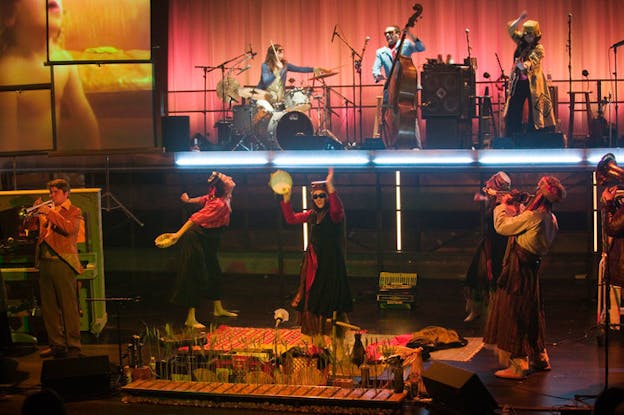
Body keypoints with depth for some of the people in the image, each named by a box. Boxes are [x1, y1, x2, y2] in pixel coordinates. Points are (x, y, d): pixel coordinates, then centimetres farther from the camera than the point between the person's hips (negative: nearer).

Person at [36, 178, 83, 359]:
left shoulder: (74, 211, 3)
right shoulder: (47, 210, 19)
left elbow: (70, 228, -16)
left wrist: (50, 213, -19)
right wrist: (35, 213, -2)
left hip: (62, 262, -6)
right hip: (45, 261, 6)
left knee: (69, 306, -5)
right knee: (49, 307, 9)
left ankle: (73, 346, -2)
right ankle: (56, 344, 18)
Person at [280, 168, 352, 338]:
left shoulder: (333, 214, -8)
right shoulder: (312, 215, 11)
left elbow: (337, 209, -32)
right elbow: (291, 218, 10)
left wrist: (330, 186, -43)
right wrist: (286, 197, -1)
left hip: (330, 261, -6)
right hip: (313, 261, 6)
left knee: (329, 297, -5)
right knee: (312, 297, 8)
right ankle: (314, 333, 16)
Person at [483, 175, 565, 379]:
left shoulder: (533, 216, -22)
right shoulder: (550, 219, 7)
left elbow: (502, 227, -16)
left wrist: (503, 205, -1)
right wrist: (516, 209, 17)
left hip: (518, 271, -9)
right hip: (531, 269, 9)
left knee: (513, 315, -3)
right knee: (530, 315, 20)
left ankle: (517, 366, -1)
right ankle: (539, 358, 30)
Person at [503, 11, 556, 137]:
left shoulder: (538, 49, -7)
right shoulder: (521, 44, 7)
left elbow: (532, 61, -23)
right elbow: (511, 29, -1)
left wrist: (524, 65, -45)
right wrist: (520, 19, -17)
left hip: (533, 83, -5)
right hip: (519, 82, 5)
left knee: (535, 114, -2)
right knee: (512, 114, 5)